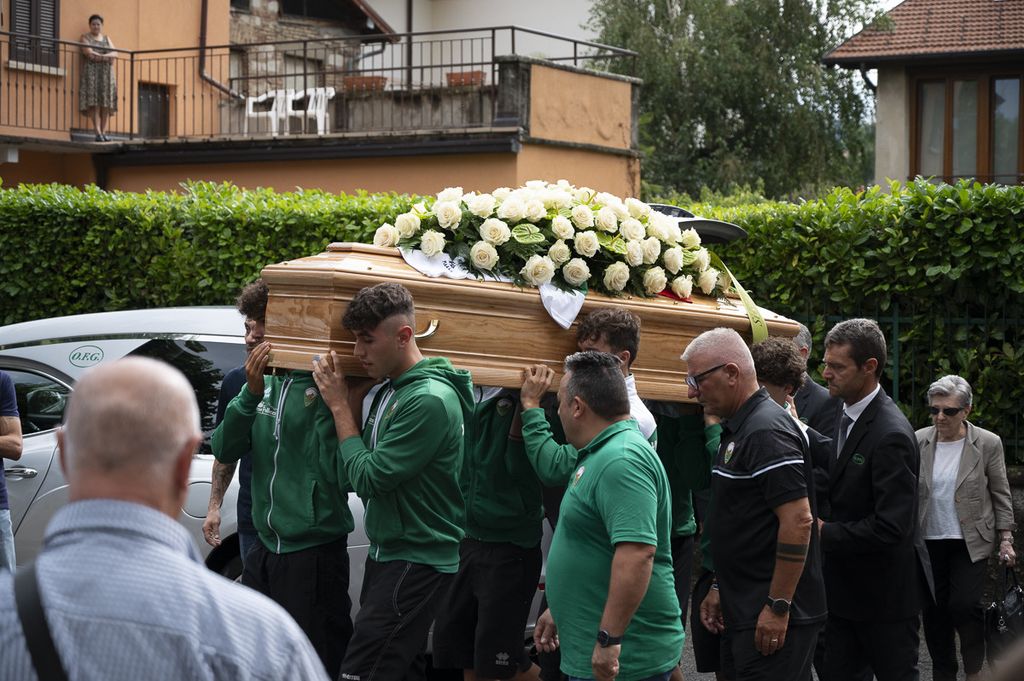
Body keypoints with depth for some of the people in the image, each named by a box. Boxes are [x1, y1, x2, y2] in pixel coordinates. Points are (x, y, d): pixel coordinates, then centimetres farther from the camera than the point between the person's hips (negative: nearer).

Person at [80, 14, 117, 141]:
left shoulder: (107, 39, 20)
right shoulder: (85, 37, 8)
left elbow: (114, 54, 4)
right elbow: (89, 53, -9)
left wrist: (100, 56, -13)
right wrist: (107, 57, -6)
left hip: (107, 73, 4)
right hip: (92, 72, -4)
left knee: (106, 104, -5)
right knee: (94, 103, -15)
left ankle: (103, 132, -5)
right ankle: (98, 133, -22)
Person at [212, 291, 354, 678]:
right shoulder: (268, 383, 5)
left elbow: (338, 473, -21)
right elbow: (225, 451, -2)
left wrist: (328, 401, -28)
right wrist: (251, 394, -15)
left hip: (314, 553, -7)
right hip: (264, 547, 7)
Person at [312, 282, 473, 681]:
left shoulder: (430, 400, -19)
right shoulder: (390, 390, 10)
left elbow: (368, 478, -20)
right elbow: (350, 473, 12)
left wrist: (340, 406, -10)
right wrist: (341, 403, 3)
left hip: (417, 563, -10)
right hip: (386, 554, 10)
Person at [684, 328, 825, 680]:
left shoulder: (767, 431, -16)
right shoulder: (737, 430, 16)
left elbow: (798, 520, -22)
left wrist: (778, 607, -22)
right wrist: (721, 589, 22)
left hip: (772, 618, -10)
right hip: (745, 612, 10)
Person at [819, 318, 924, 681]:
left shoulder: (891, 435, -21)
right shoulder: (845, 416, 7)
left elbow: (890, 528, -26)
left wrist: (825, 532, -18)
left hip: (884, 596, -8)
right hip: (844, 589, 8)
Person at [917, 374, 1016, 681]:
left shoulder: (988, 444, -5)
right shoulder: (918, 442, 0)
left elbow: (1001, 496, 2)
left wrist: (1006, 538, 0)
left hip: (971, 542, -3)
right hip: (929, 542, 3)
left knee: (964, 604, -16)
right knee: (934, 612, 6)